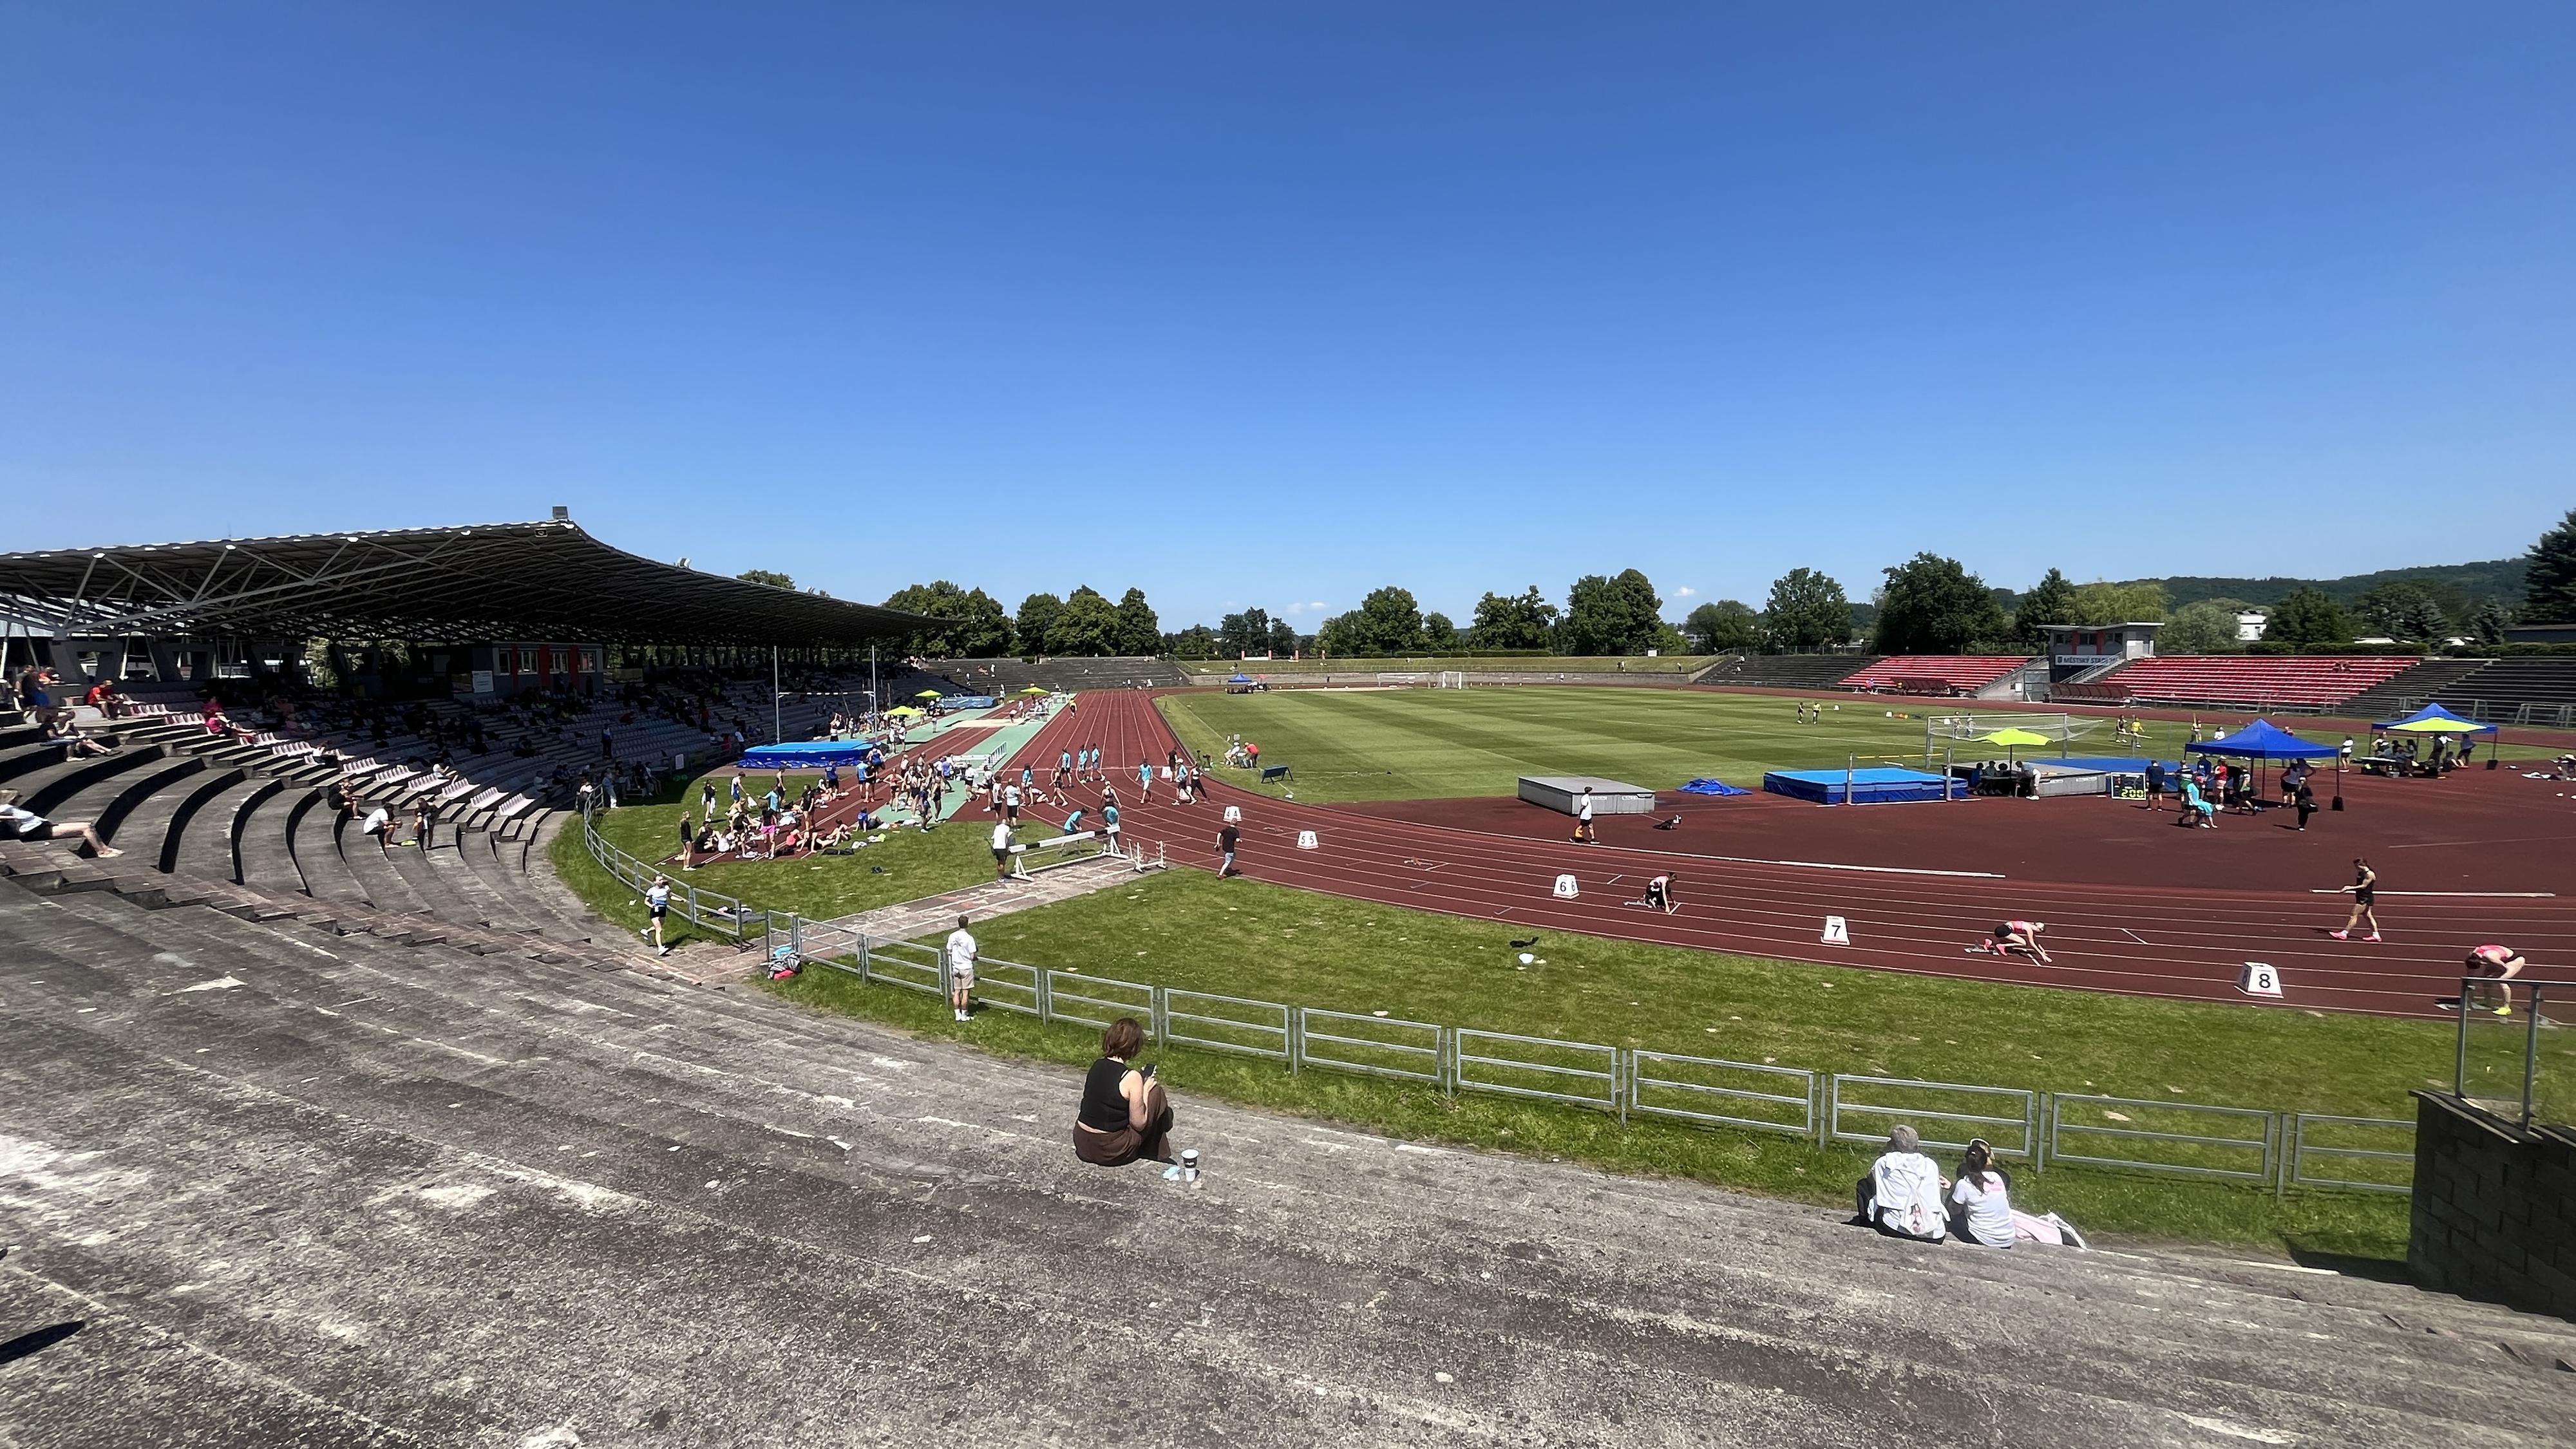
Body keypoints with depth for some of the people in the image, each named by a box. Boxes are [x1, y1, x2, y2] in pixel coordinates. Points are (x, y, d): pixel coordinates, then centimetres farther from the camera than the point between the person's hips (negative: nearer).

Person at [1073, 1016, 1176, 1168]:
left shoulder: (1097, 1066, 2)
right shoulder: (1132, 1077, -17)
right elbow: (1139, 1124, -11)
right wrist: (1145, 1090, 1)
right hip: (1110, 1152, -6)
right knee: (1156, 1093, 8)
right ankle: (1156, 1156, 19)